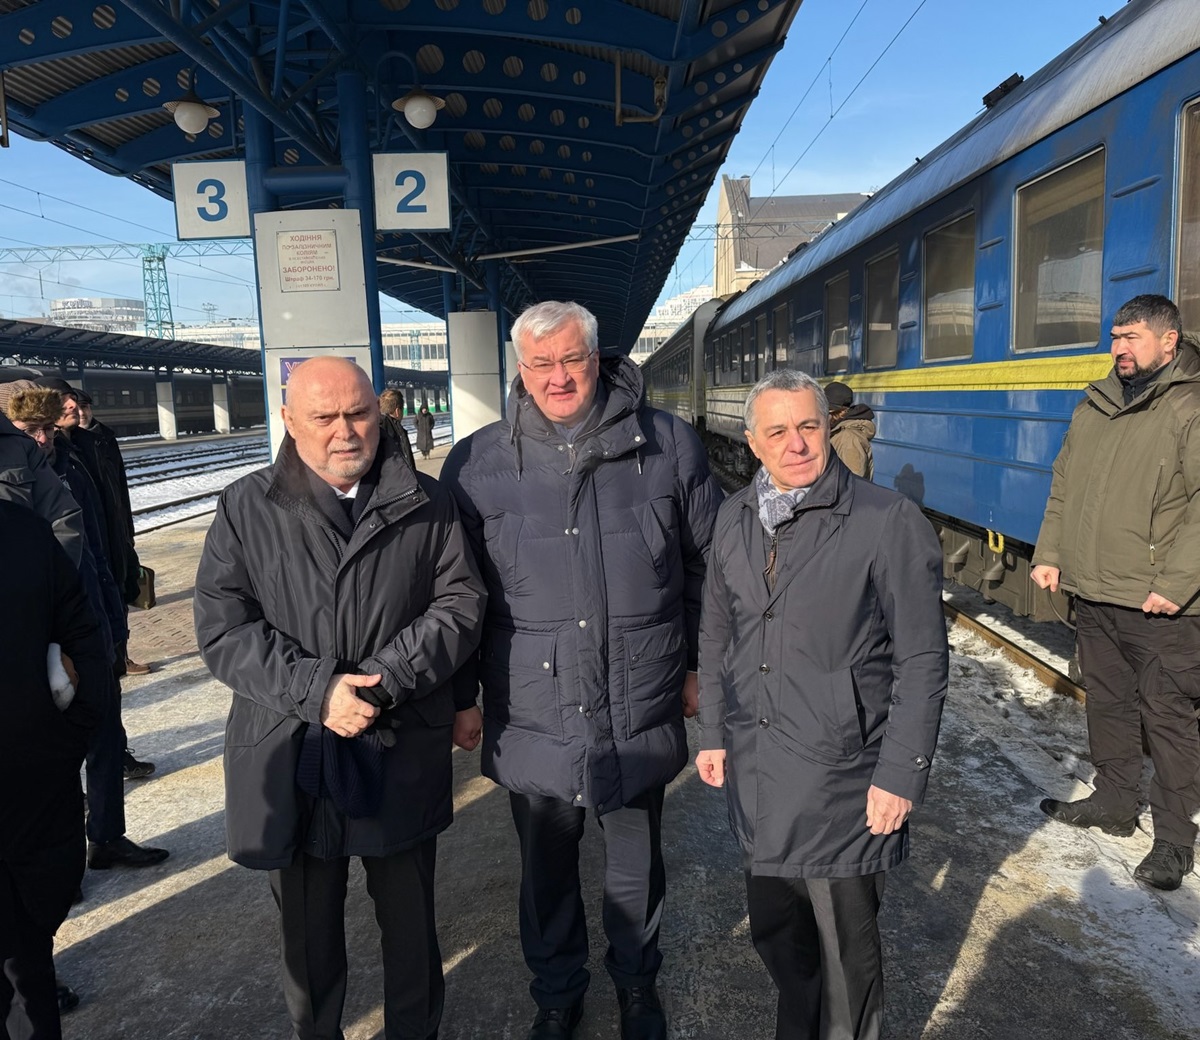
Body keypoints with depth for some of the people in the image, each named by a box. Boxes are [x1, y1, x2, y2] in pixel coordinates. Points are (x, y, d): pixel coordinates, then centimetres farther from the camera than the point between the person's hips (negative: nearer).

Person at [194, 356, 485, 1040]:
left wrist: (383, 680, -17)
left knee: (411, 920, 18)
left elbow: (461, 605, -4)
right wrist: (316, 691, -20)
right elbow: (223, 630, -7)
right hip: (292, 758, 0)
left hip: (402, 757, 1)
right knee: (308, 930, 18)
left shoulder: (427, 505, 0)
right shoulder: (246, 509, -2)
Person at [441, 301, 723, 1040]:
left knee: (637, 867, 21)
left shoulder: (667, 444, -5)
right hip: (533, 721, 0)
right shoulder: (476, 464, -5)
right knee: (547, 872, 20)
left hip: (641, 717, 0)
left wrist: (700, 666, 6)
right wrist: (460, 697, 5)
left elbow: (709, 563, 4)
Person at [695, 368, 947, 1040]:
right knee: (775, 930, 21)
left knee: (846, 946, 12)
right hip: (753, 771, 5)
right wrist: (714, 733, 14)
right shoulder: (736, 519, 4)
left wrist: (901, 774, -11)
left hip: (841, 777, -5)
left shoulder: (891, 521, -12)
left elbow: (922, 661, -10)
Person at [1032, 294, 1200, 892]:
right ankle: (1113, 802, 35)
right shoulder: (1095, 406, 12)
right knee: (1108, 703, 18)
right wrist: (1049, 554, 8)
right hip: (1091, 596, 7)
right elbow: (1063, 487, 16)